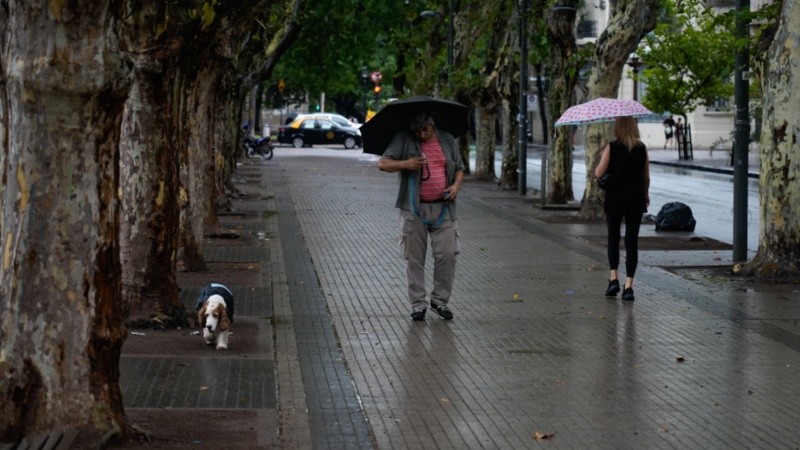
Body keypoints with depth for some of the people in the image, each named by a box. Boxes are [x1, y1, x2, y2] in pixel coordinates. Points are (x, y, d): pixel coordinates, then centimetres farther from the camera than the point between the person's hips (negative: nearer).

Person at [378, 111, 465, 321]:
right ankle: (418, 303, 12)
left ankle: (440, 300, 12)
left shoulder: (447, 140, 10)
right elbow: (383, 163, -4)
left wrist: (456, 185, -1)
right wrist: (405, 164, -21)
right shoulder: (403, 140, 0)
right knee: (414, 258, 2)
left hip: (443, 208, 2)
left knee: (447, 254, -4)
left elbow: (459, 168, 19)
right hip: (414, 210, -2)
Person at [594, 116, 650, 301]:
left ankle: (613, 278, 5)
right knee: (632, 241, 3)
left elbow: (599, 173, -11)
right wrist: (646, 195, 21)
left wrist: (601, 159, 9)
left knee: (613, 239, 16)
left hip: (614, 199, -1)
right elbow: (646, 176, 5)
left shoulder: (611, 147, -8)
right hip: (635, 199, 1)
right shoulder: (642, 148, -1)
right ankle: (629, 286, -3)